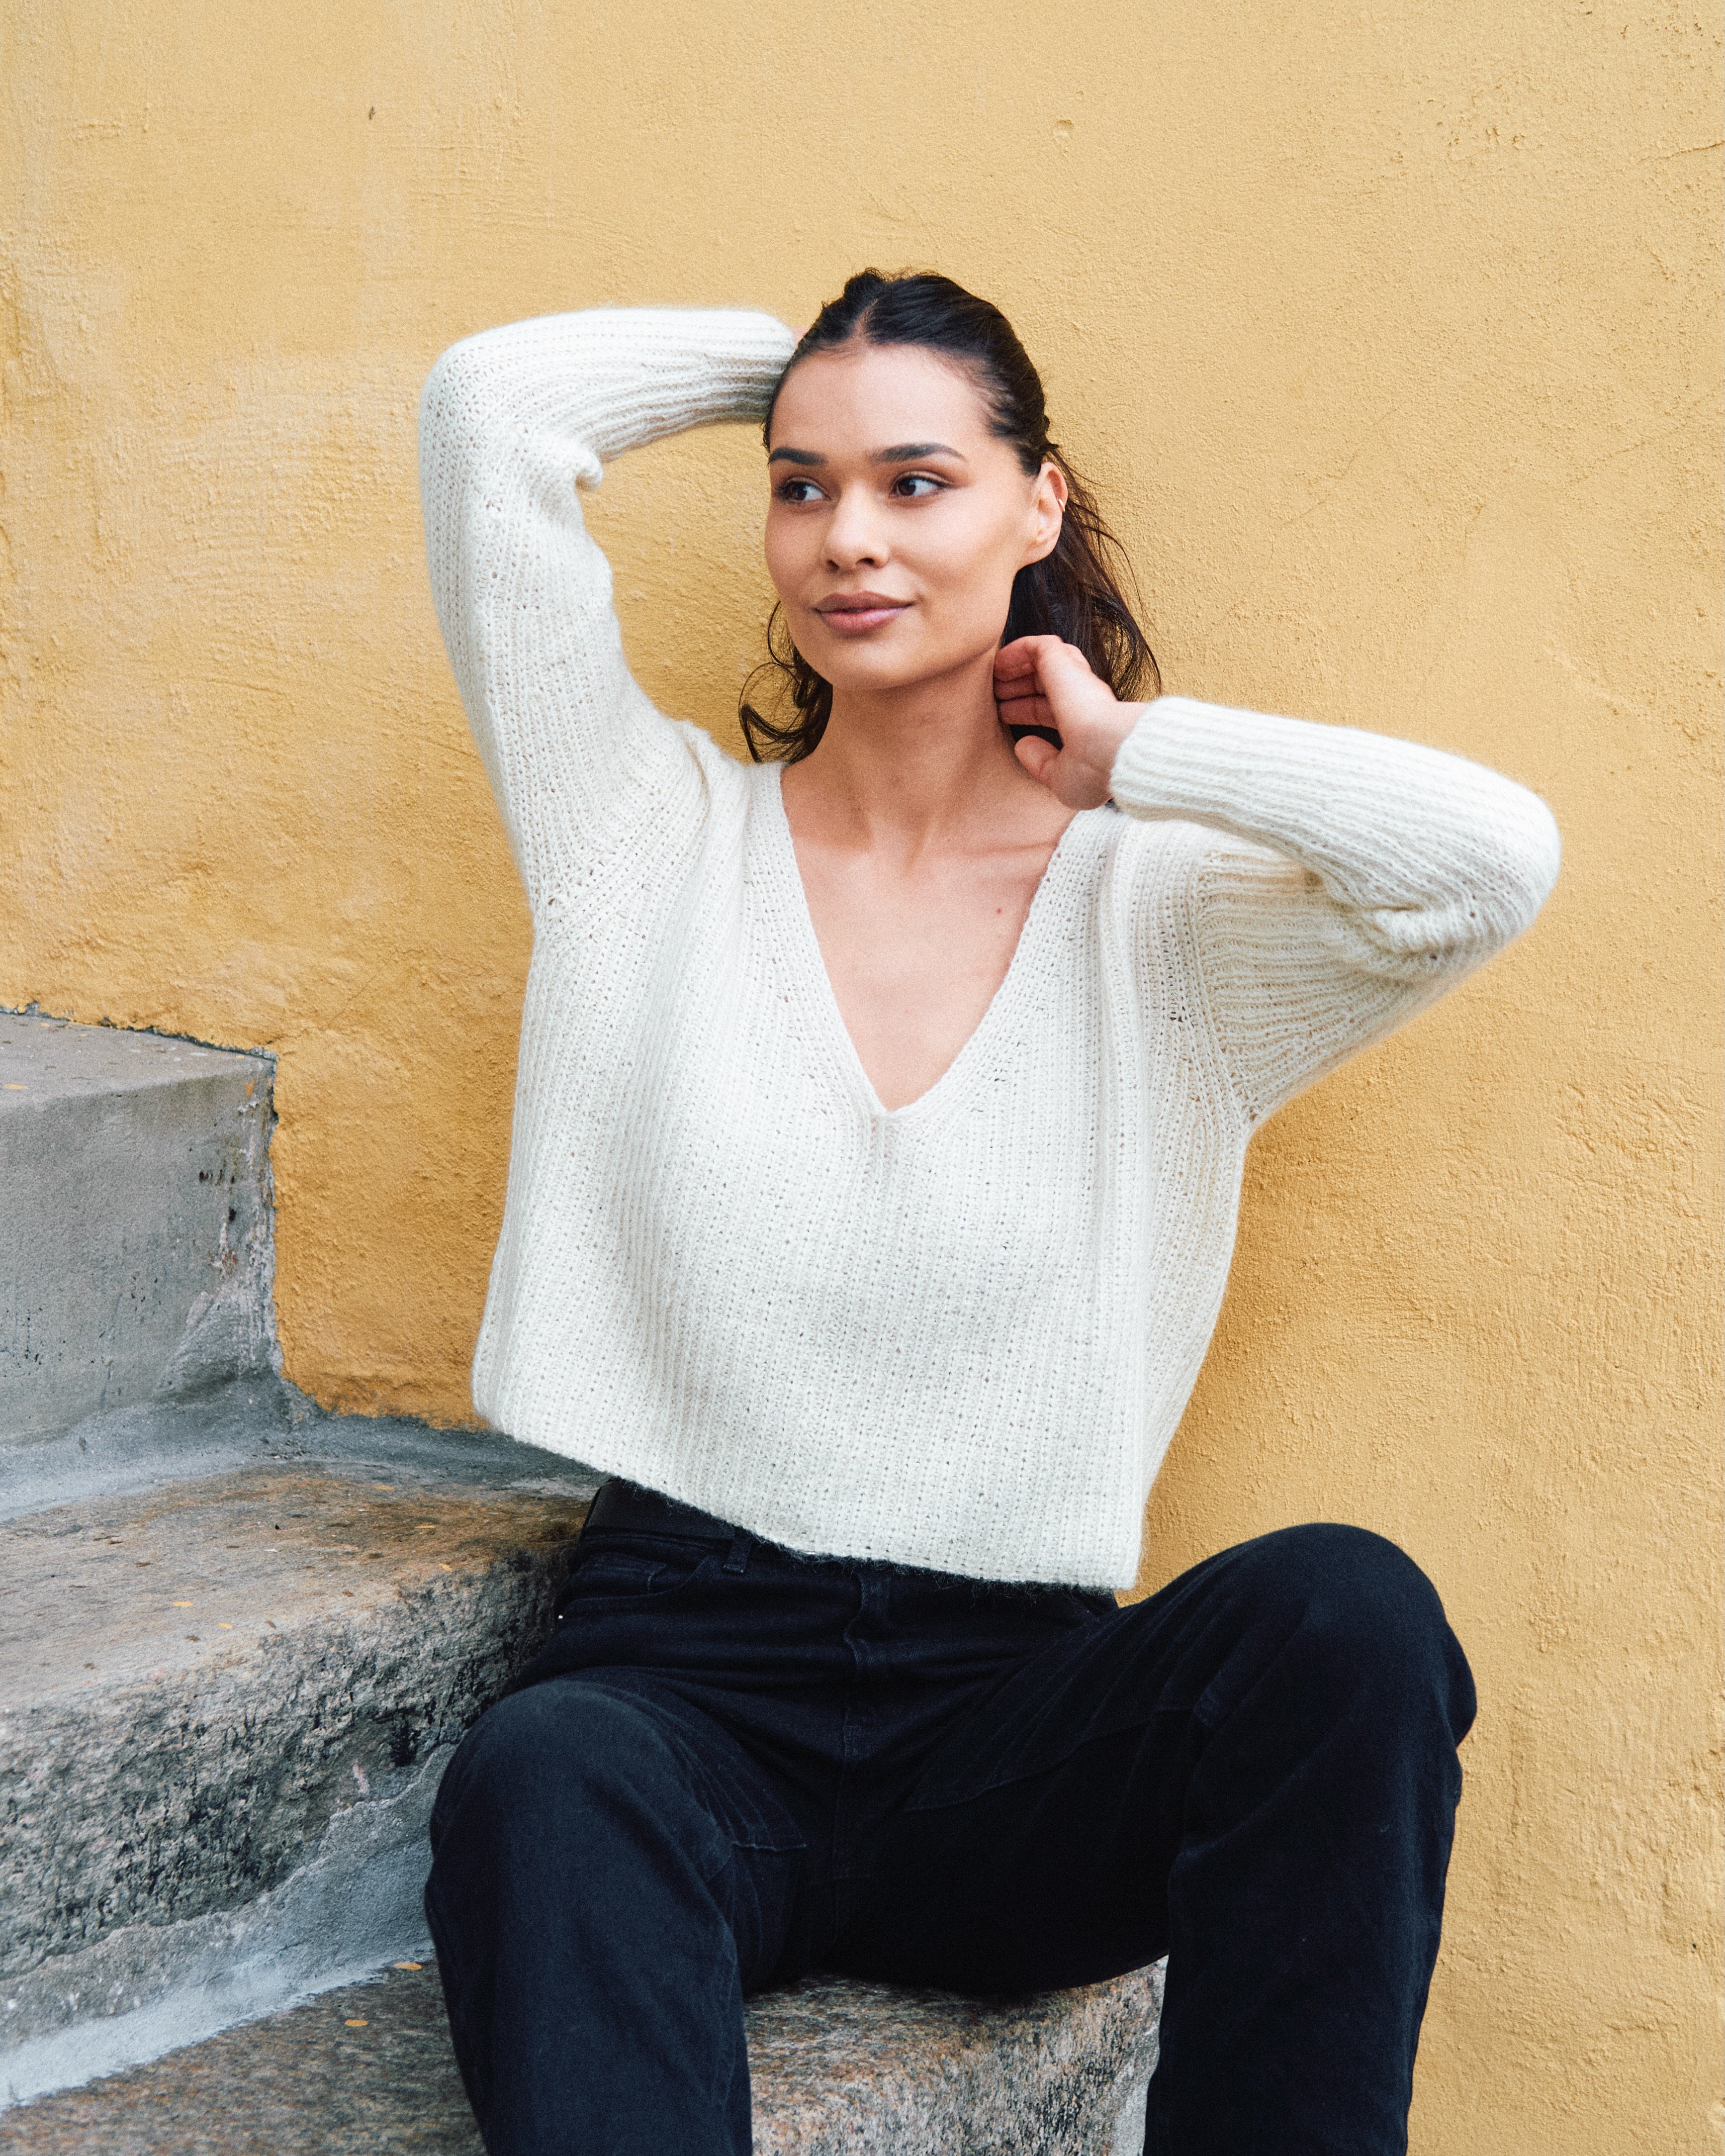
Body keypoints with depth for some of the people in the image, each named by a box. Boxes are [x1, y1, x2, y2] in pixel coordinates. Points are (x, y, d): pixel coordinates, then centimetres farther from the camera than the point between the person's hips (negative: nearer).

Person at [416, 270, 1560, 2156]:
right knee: (546, 1780, -37)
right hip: (686, 1668, 0)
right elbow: (491, 408, 1)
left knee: (1345, 1612, -31)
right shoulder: (657, 836, 9)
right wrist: (798, 360, 14)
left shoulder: (1156, 912, 7)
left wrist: (1130, 751, -1)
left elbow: (1495, 859, -13)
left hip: (1015, 1717, 1)